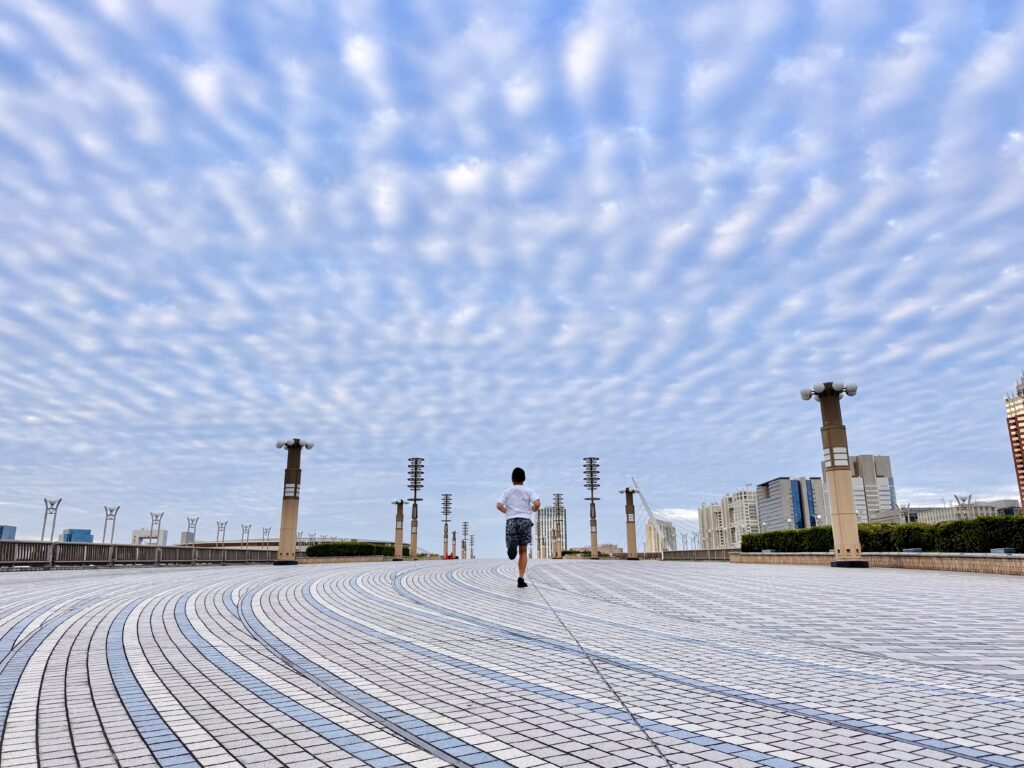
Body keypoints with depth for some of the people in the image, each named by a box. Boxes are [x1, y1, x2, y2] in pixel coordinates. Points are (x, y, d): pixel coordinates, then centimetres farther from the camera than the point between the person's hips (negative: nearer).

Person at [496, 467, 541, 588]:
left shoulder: (507, 492, 10)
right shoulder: (529, 491, 5)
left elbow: (499, 506, -4)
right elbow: (537, 504, -11)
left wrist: (507, 511, 14)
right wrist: (533, 509, 11)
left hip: (511, 520, 0)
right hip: (525, 520, 0)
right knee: (523, 551, 7)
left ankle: (512, 545, -32)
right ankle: (521, 578, -1)